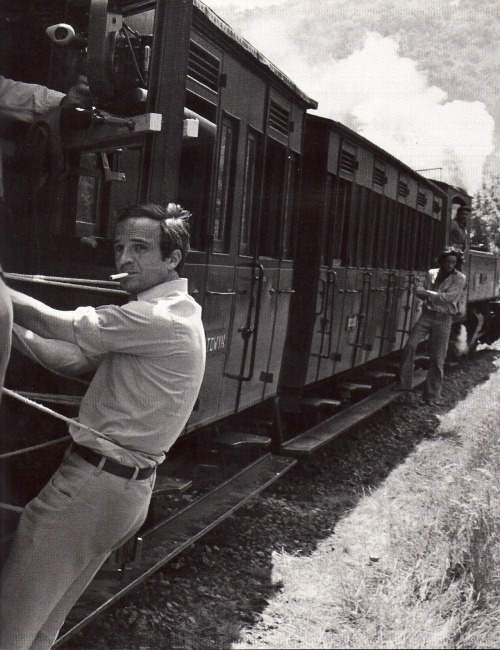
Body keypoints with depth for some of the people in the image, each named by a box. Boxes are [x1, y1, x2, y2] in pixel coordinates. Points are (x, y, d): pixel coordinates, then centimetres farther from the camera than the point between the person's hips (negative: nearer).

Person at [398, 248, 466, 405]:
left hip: (443, 319, -3)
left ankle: (432, 395, 9)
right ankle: (403, 384, -4)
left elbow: (448, 297, -15)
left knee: (437, 359, 0)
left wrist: (425, 292, -18)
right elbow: (425, 295, 11)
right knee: (410, 345, -14)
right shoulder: (431, 273, 8)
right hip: (426, 314, 3)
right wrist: (419, 292, -13)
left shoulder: (459, 279, -3)